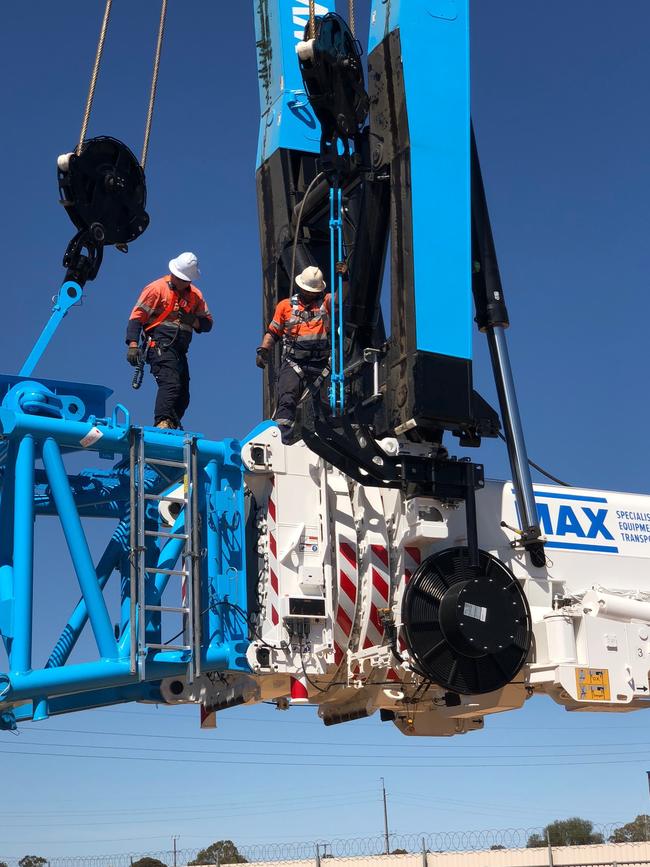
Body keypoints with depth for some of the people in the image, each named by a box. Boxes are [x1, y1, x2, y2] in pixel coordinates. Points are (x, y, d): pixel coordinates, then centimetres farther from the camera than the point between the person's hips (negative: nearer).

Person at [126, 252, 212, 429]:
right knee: (170, 384, -26)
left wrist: (192, 320, -7)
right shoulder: (157, 288, -1)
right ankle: (163, 422, -34)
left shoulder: (195, 295, 16)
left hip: (180, 351, 7)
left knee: (183, 395, 7)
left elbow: (207, 323, 17)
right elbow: (137, 316, -4)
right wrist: (133, 344, -15)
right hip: (160, 346, -7)